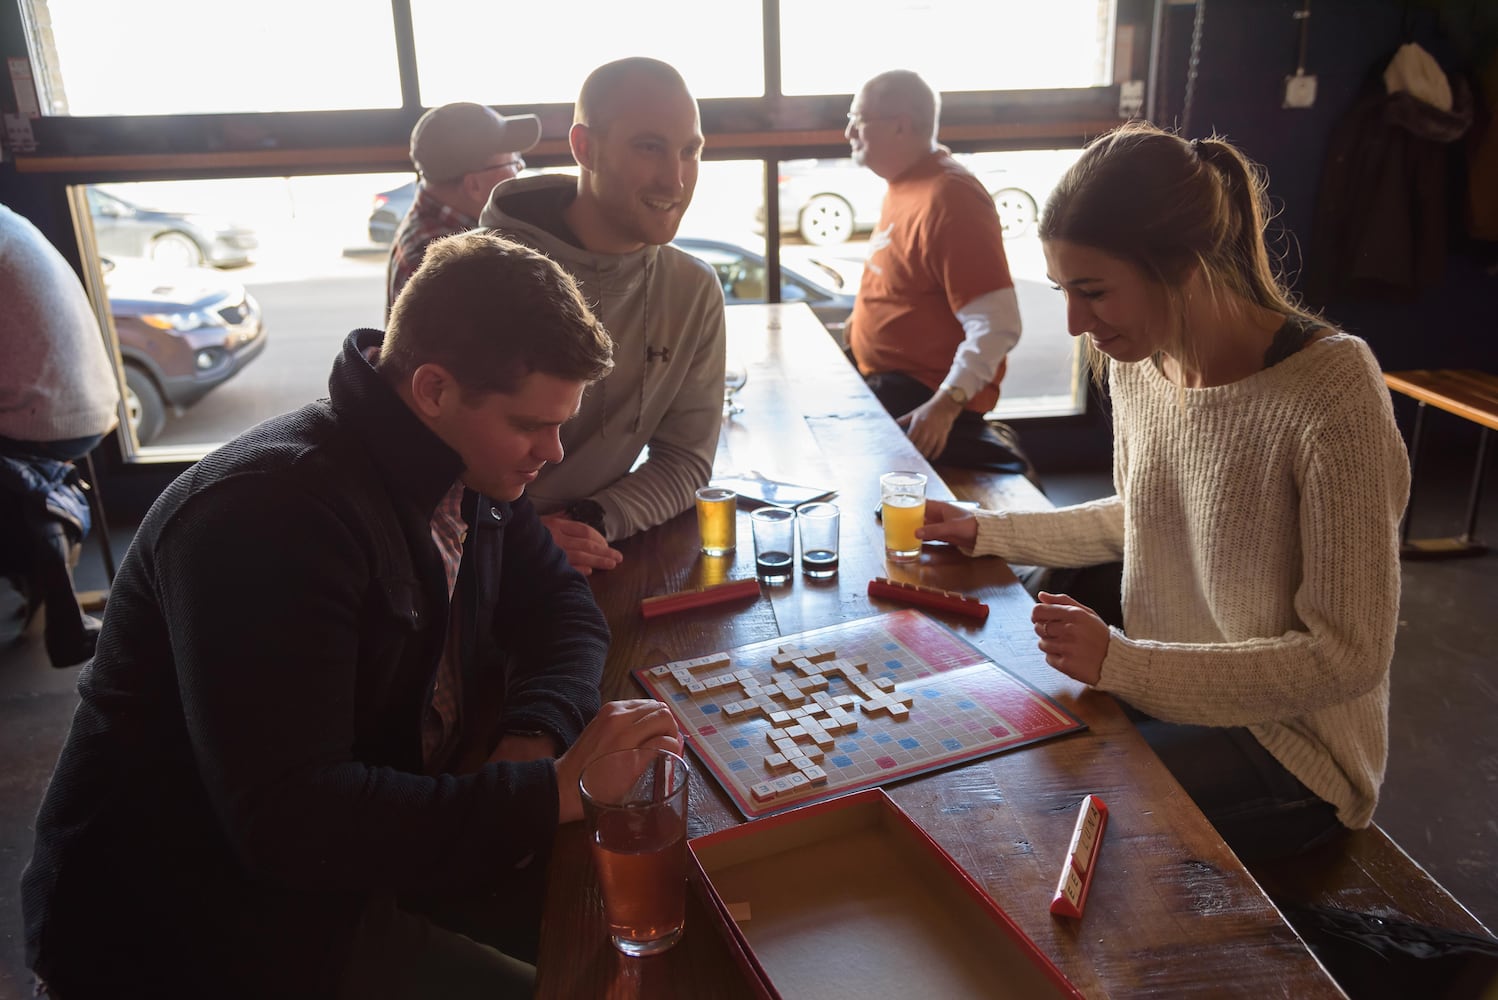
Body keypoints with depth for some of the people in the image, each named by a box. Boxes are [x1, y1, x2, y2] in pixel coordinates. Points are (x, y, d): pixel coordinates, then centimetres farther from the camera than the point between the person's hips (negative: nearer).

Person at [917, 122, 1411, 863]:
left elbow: (1347, 656, -22)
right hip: (1158, 685, 7)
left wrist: (1122, 663, -27)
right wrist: (990, 532, 8)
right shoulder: (1135, 358, -4)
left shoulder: (1332, 394, -26)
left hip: (1289, 746, -6)